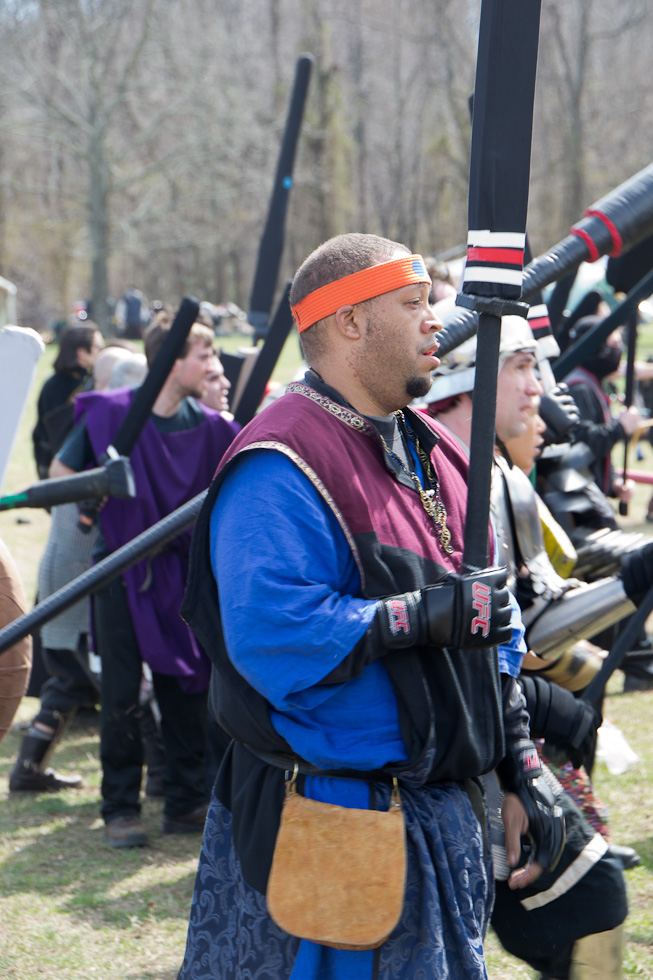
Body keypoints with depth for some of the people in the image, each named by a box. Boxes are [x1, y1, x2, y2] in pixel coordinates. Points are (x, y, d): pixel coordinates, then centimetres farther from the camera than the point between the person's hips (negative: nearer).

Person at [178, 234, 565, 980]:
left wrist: (519, 775, 14)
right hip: (339, 826, -9)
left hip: (443, 814, 9)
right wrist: (429, 614, -24)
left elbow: (487, 629, 18)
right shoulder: (279, 470, -17)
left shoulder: (431, 454, 13)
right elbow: (272, 638, -29)